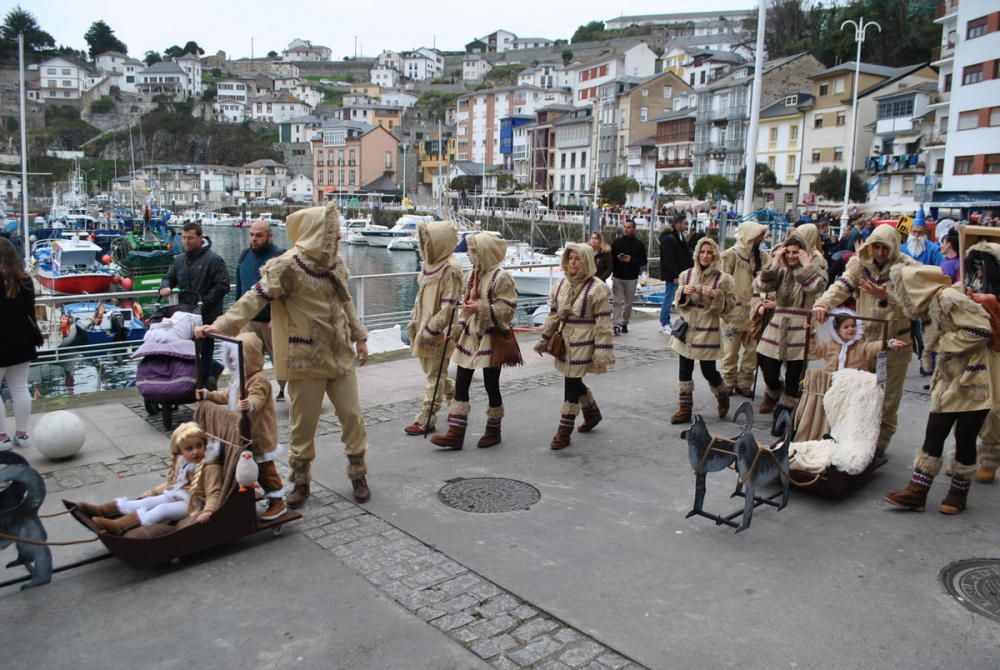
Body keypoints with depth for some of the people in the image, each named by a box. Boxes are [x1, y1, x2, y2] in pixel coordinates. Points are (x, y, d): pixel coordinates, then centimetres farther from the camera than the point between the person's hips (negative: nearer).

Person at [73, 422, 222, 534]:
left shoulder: (210, 468, -18)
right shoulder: (181, 461, 11)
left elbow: (214, 493, -25)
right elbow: (172, 483, 26)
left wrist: (207, 511, -40)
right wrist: (152, 491, 26)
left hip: (190, 504, -9)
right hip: (173, 495, 9)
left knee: (161, 510, -27)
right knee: (146, 502, -5)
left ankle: (118, 526, -42)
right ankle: (100, 510, -7)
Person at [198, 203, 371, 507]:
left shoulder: (335, 262, 6)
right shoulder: (288, 266, -15)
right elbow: (255, 298, -20)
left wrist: (359, 336, 18)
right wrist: (221, 325, -31)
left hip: (340, 355, 5)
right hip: (306, 359, -5)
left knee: (352, 416, 10)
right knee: (303, 424, 7)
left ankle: (358, 474, 27)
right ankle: (301, 481, 26)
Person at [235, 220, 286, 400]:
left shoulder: (280, 257, -11)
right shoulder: (245, 255, 11)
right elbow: (239, 286, 20)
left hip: (271, 321, -6)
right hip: (248, 320, 6)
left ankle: (284, 391, 25)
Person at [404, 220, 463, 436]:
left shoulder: (450, 268, -17)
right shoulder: (429, 264, 10)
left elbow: (449, 305, -20)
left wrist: (432, 329, -21)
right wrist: (414, 320, 16)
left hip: (439, 330, -9)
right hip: (424, 326, 9)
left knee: (435, 374, 0)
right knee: (431, 369, 18)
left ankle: (427, 418, 7)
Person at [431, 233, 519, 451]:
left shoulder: (501, 277, -13)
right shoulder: (471, 274, 10)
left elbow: (507, 308, -17)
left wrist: (481, 308, -26)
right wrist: (457, 328, 7)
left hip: (491, 338, -7)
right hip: (470, 336, 7)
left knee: (491, 385, 5)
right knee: (461, 384, 3)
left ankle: (493, 431, 24)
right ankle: (456, 433, 7)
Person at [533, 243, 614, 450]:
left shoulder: (597, 288, -13)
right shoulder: (562, 284, 6)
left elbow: (603, 323, -15)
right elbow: (553, 315, 15)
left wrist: (602, 352, -18)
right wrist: (544, 340, 16)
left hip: (583, 343, -7)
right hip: (565, 341, 7)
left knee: (572, 384, -4)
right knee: (574, 382, 18)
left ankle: (564, 432, 7)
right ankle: (592, 413, 44)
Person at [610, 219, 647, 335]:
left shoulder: (638, 244, 3)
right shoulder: (616, 242, 6)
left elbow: (643, 261, 0)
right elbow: (609, 258, 6)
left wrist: (631, 260, -15)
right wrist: (617, 258, -14)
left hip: (632, 278, 0)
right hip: (617, 277, 0)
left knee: (628, 303, 6)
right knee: (618, 302, -6)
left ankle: (624, 323, 18)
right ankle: (617, 325, -9)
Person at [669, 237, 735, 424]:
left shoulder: (723, 279, -6)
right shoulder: (686, 275, 3)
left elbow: (728, 306, -3)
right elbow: (678, 303, 8)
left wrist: (716, 296, -21)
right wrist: (683, 292, -13)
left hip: (708, 331, -3)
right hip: (686, 328, 3)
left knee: (709, 371, 3)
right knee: (684, 370, 4)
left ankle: (723, 397, 34)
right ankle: (685, 409, 14)